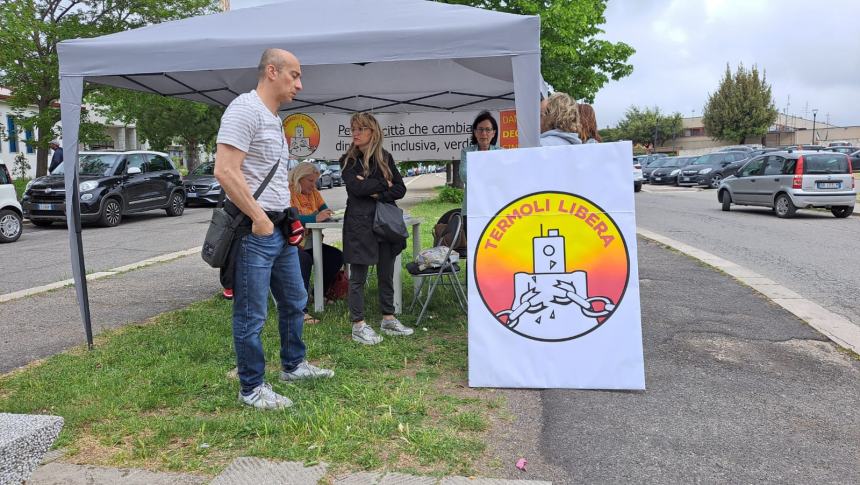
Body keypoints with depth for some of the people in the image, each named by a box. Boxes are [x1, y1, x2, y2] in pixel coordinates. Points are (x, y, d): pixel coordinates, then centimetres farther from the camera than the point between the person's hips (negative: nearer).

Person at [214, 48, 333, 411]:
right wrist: (260, 219, -20)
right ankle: (252, 388, 15)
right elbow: (225, 171, -23)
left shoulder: (274, 119, 17)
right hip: (254, 231, -10)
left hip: (281, 229, 10)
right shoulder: (245, 109, -13)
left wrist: (288, 215, 15)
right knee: (251, 315, 1)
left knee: (294, 302, 20)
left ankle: (293, 365, 38)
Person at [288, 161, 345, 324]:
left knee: (337, 257, -8)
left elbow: (325, 211, 8)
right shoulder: (287, 192, -12)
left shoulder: (313, 192, 13)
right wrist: (315, 218, -31)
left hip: (309, 244, 8)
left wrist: (325, 215, -16)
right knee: (304, 259, -36)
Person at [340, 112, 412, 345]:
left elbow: (400, 189, 2)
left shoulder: (386, 158, 9)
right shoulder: (348, 160, 2)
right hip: (359, 223, -3)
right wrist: (384, 183, -6)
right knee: (358, 276, 1)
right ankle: (358, 326, 8)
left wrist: (377, 193, -12)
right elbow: (355, 187, -15)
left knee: (386, 274, 10)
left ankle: (388, 319, 22)